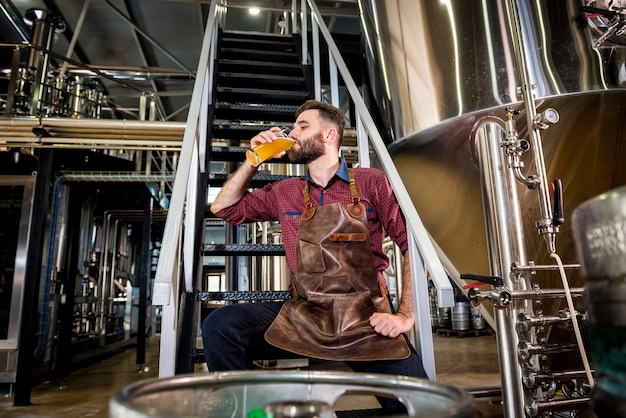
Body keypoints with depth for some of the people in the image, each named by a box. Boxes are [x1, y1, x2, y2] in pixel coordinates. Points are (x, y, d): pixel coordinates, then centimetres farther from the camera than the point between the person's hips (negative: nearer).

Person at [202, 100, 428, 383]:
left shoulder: (370, 183, 4)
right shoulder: (285, 192, 15)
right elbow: (224, 207, 20)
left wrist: (405, 315, -10)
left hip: (366, 317, -3)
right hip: (303, 314, 3)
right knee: (219, 325, -18)